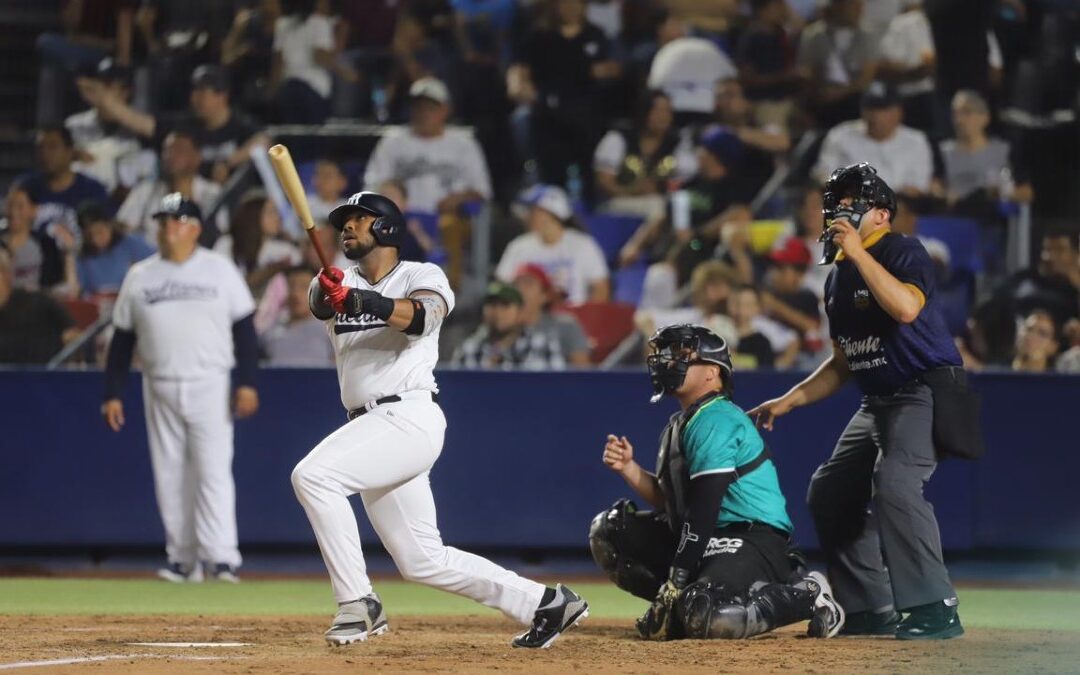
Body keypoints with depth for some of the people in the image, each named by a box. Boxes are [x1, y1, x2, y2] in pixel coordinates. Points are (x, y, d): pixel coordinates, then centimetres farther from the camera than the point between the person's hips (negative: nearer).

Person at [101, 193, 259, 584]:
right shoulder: (139, 277, 8)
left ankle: (222, 558, -14)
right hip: (160, 388, 3)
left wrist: (246, 383, -8)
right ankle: (183, 559, 10)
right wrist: (113, 394, 4)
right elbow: (122, 340, 10)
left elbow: (244, 329, 1)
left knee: (214, 471, -10)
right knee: (170, 477, 4)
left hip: (210, 386, -3)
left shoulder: (220, 270, 3)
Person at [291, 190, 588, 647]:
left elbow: (419, 315, -22)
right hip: (373, 426, 7)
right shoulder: (342, 284, 15)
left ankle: (357, 604, -20)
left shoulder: (424, 277, 1)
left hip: (409, 417, -7)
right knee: (422, 560, 9)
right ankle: (545, 604, 18)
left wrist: (358, 300, -39)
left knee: (313, 474, -25)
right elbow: (319, 303, -8)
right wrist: (327, 291, -33)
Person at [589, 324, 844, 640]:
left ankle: (806, 594, -12)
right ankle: (678, 606, 4)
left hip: (755, 540, -10)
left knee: (703, 617, -37)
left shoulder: (715, 421, -15)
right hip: (710, 540, 10)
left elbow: (703, 510, -22)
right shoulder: (680, 424, 16)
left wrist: (675, 580, -24)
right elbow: (669, 501, 18)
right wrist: (629, 469, 1)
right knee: (608, 529, 5)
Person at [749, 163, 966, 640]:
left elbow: (906, 307, -31)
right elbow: (843, 364, 22)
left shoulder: (904, 252, -9)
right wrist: (789, 401, 15)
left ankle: (935, 611, -27)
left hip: (925, 395, -10)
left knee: (894, 483, -29)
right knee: (828, 494, 8)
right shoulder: (838, 278, 15)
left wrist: (858, 253, -26)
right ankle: (869, 611, 16)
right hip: (877, 402, 10)